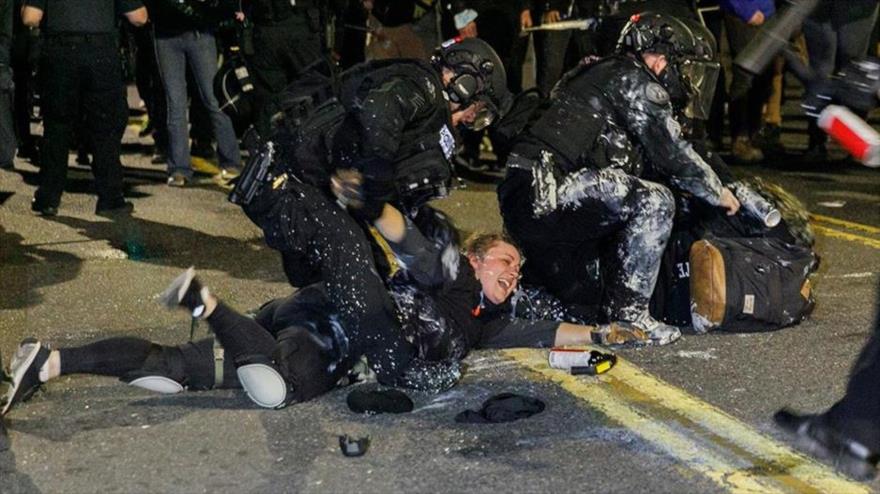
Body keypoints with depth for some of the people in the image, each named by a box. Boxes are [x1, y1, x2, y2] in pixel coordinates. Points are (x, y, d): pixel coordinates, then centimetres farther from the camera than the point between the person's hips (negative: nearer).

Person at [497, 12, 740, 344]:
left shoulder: (603, 74, 26)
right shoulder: (634, 80, -4)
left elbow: (647, 161, 28)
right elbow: (671, 153, -8)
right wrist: (718, 193, 7)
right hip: (544, 193, -10)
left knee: (581, 295, 24)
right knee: (653, 202, -21)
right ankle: (627, 313, -15)